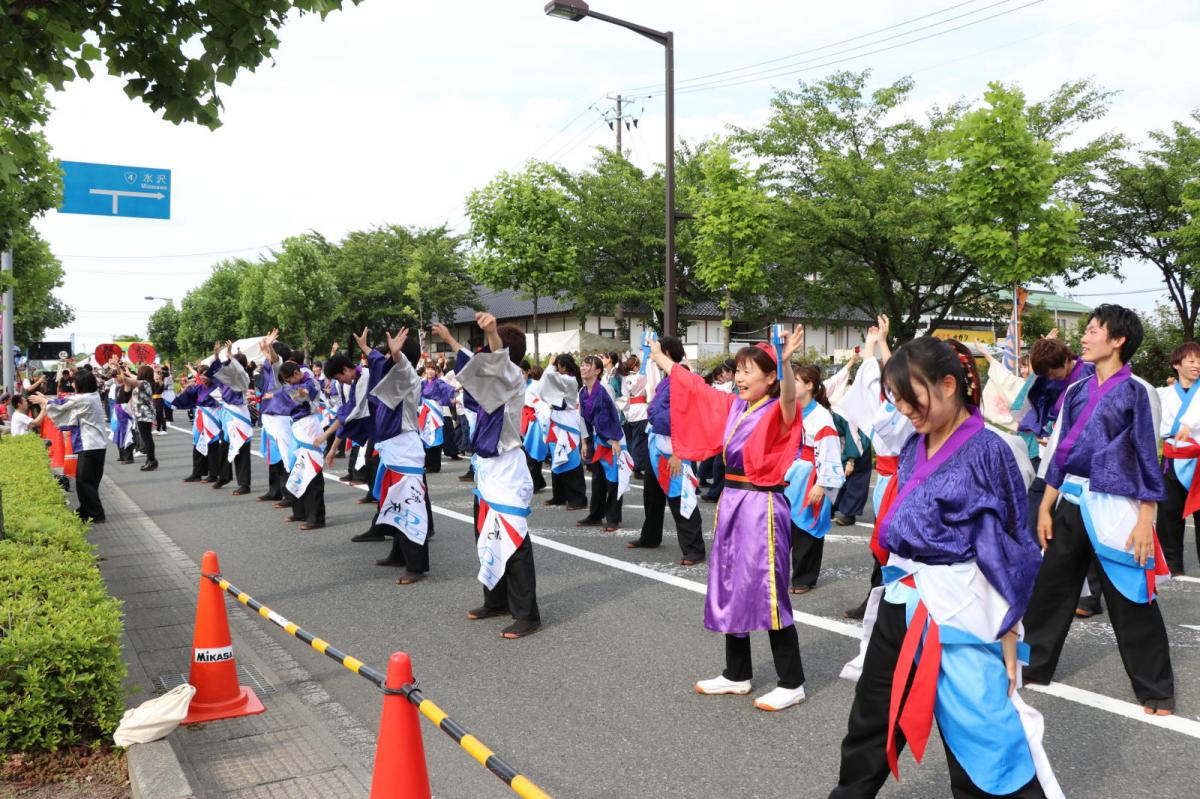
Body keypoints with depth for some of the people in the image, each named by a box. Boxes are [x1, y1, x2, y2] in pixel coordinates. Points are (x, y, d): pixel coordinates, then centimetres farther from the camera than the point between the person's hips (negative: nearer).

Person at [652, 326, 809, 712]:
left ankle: (791, 683, 10)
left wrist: (786, 361, -54)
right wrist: (659, 357, 29)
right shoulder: (732, 406, 10)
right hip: (731, 504, 8)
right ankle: (737, 675, 28)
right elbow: (693, 385, 22)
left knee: (767, 593, -3)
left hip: (762, 507, -8)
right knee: (730, 589, 14)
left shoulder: (778, 413, -11)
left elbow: (789, 397, -36)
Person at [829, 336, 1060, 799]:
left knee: (981, 738, 0)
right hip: (900, 602, 7)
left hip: (958, 610, -7)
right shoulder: (912, 449, 7)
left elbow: (1007, 547, -10)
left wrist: (1007, 633, -10)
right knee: (870, 723, 21)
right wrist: (892, 594, 17)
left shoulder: (987, 452, -13)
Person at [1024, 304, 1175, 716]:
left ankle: (1156, 691, 17)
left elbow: (1149, 460, -7)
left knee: (1131, 604, 3)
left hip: (1115, 508, -5)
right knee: (1050, 589, 11)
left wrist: (1145, 522, -11)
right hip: (1071, 504, 5)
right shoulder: (1076, 391, 9)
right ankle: (1033, 666, 26)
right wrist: (1045, 508, 11)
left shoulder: (1138, 392, -6)